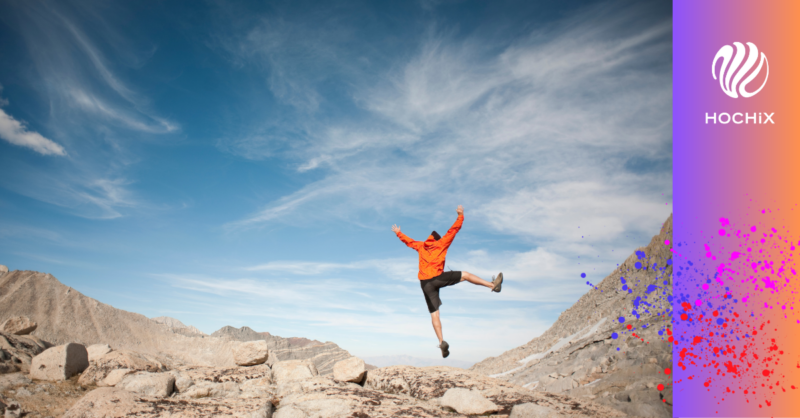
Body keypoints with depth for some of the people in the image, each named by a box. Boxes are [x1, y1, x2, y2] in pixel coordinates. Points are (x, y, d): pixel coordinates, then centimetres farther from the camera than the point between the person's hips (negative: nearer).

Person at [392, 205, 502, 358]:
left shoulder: (421, 246, 20)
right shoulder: (441, 242, 11)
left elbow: (407, 240, 35)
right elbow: (454, 229, 13)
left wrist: (398, 233, 50)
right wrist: (460, 216, 21)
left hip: (425, 283, 3)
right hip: (438, 278, -3)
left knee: (434, 314, 3)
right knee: (465, 275, 11)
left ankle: (441, 341, -8)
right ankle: (493, 285, 5)